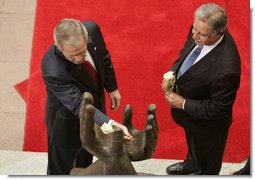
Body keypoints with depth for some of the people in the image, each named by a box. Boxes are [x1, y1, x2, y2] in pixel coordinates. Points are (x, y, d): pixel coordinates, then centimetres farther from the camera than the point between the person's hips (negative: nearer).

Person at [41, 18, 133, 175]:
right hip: (69, 119, -6)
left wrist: (112, 88, 4)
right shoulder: (53, 71, -43)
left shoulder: (92, 29, -27)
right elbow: (79, 106, -41)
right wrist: (110, 124, -54)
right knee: (61, 169, 17)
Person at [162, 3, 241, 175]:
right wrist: (171, 74, -16)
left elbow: (218, 109, -30)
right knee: (192, 142, 39)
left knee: (207, 158, 27)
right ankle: (192, 165, 70)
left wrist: (183, 104, -25)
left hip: (207, 124, -7)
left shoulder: (226, 68, -45)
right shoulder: (199, 31, -23)